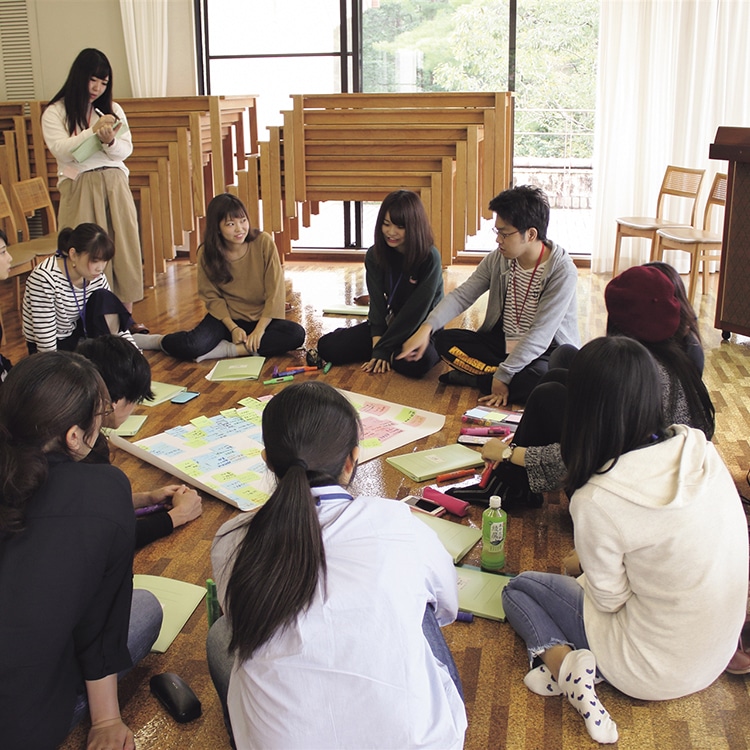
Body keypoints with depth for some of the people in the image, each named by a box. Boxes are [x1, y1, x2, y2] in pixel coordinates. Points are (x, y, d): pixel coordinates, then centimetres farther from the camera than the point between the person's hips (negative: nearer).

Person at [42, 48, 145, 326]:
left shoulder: (113, 110, 12)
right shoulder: (55, 113, 2)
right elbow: (61, 151, -11)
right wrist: (93, 130, -18)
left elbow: (126, 150, 5)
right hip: (80, 189, -3)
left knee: (124, 248, 2)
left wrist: (110, 141, -16)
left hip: (115, 186, 3)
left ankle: (126, 314, 10)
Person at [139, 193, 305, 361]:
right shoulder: (207, 253, -7)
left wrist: (259, 329, -20)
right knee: (191, 346, -29)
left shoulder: (264, 243, -13)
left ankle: (228, 350, -27)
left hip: (262, 318, 0)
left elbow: (275, 292, -12)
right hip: (227, 317, 0)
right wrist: (233, 328, -16)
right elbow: (212, 297, -2)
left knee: (296, 334, -31)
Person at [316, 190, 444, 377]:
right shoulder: (374, 255, -4)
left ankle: (390, 353, -5)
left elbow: (416, 310, -21)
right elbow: (377, 303, -9)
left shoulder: (429, 258, -18)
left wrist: (383, 349, -23)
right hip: (389, 324, 4)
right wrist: (377, 343, -23)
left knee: (416, 362, -39)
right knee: (327, 346, -12)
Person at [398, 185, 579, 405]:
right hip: (503, 344, 5)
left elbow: (540, 335, -26)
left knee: (537, 379, -39)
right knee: (445, 339, -13)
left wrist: (503, 375, -27)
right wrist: (426, 327, -23)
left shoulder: (562, 270, -22)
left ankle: (472, 378, -14)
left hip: (546, 352, -5)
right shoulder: (498, 259, -5)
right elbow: (462, 295, -7)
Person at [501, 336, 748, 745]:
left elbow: (608, 599, -14)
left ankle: (563, 662, -7)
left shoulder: (596, 500, -29)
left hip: (657, 671, -6)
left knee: (518, 590, 13)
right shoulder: (699, 447, -12)